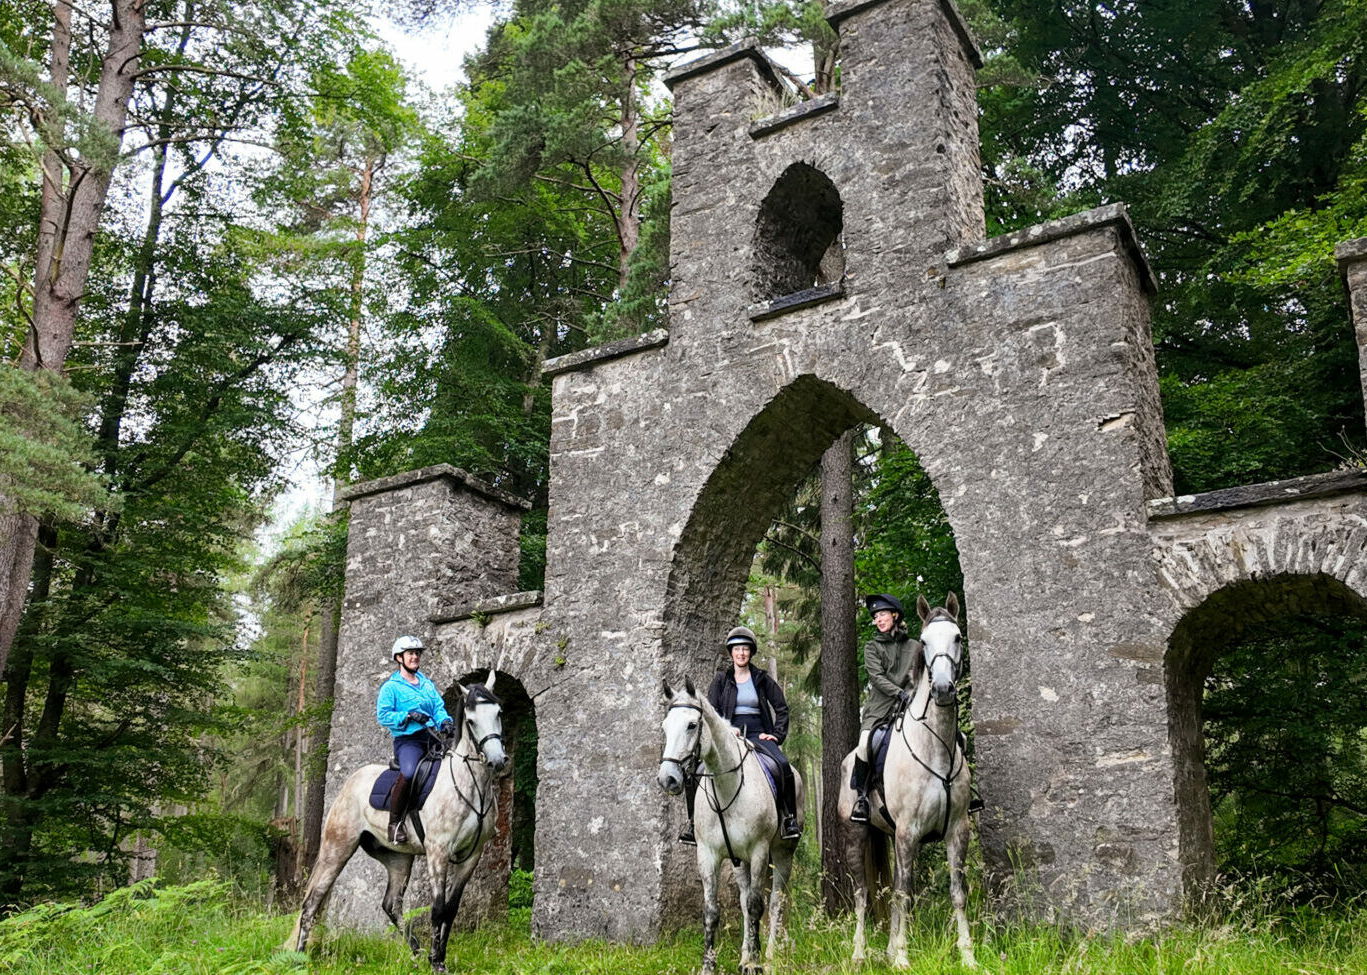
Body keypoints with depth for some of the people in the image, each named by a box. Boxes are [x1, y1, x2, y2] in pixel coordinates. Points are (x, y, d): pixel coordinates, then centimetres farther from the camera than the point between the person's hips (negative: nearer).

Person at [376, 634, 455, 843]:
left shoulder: (427, 683, 21)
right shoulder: (391, 687, 3)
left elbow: (439, 707, 15)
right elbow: (383, 716, -5)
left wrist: (445, 721, -7)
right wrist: (408, 716, -18)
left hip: (431, 738, 7)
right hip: (407, 741, -7)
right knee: (408, 773, -36)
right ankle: (395, 822, -21)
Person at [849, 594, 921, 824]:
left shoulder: (914, 646, 17)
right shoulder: (872, 647, 13)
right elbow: (876, 676, -2)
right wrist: (899, 692, -16)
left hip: (908, 709, 2)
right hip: (879, 707, -2)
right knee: (866, 743, -27)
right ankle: (860, 796, -14)